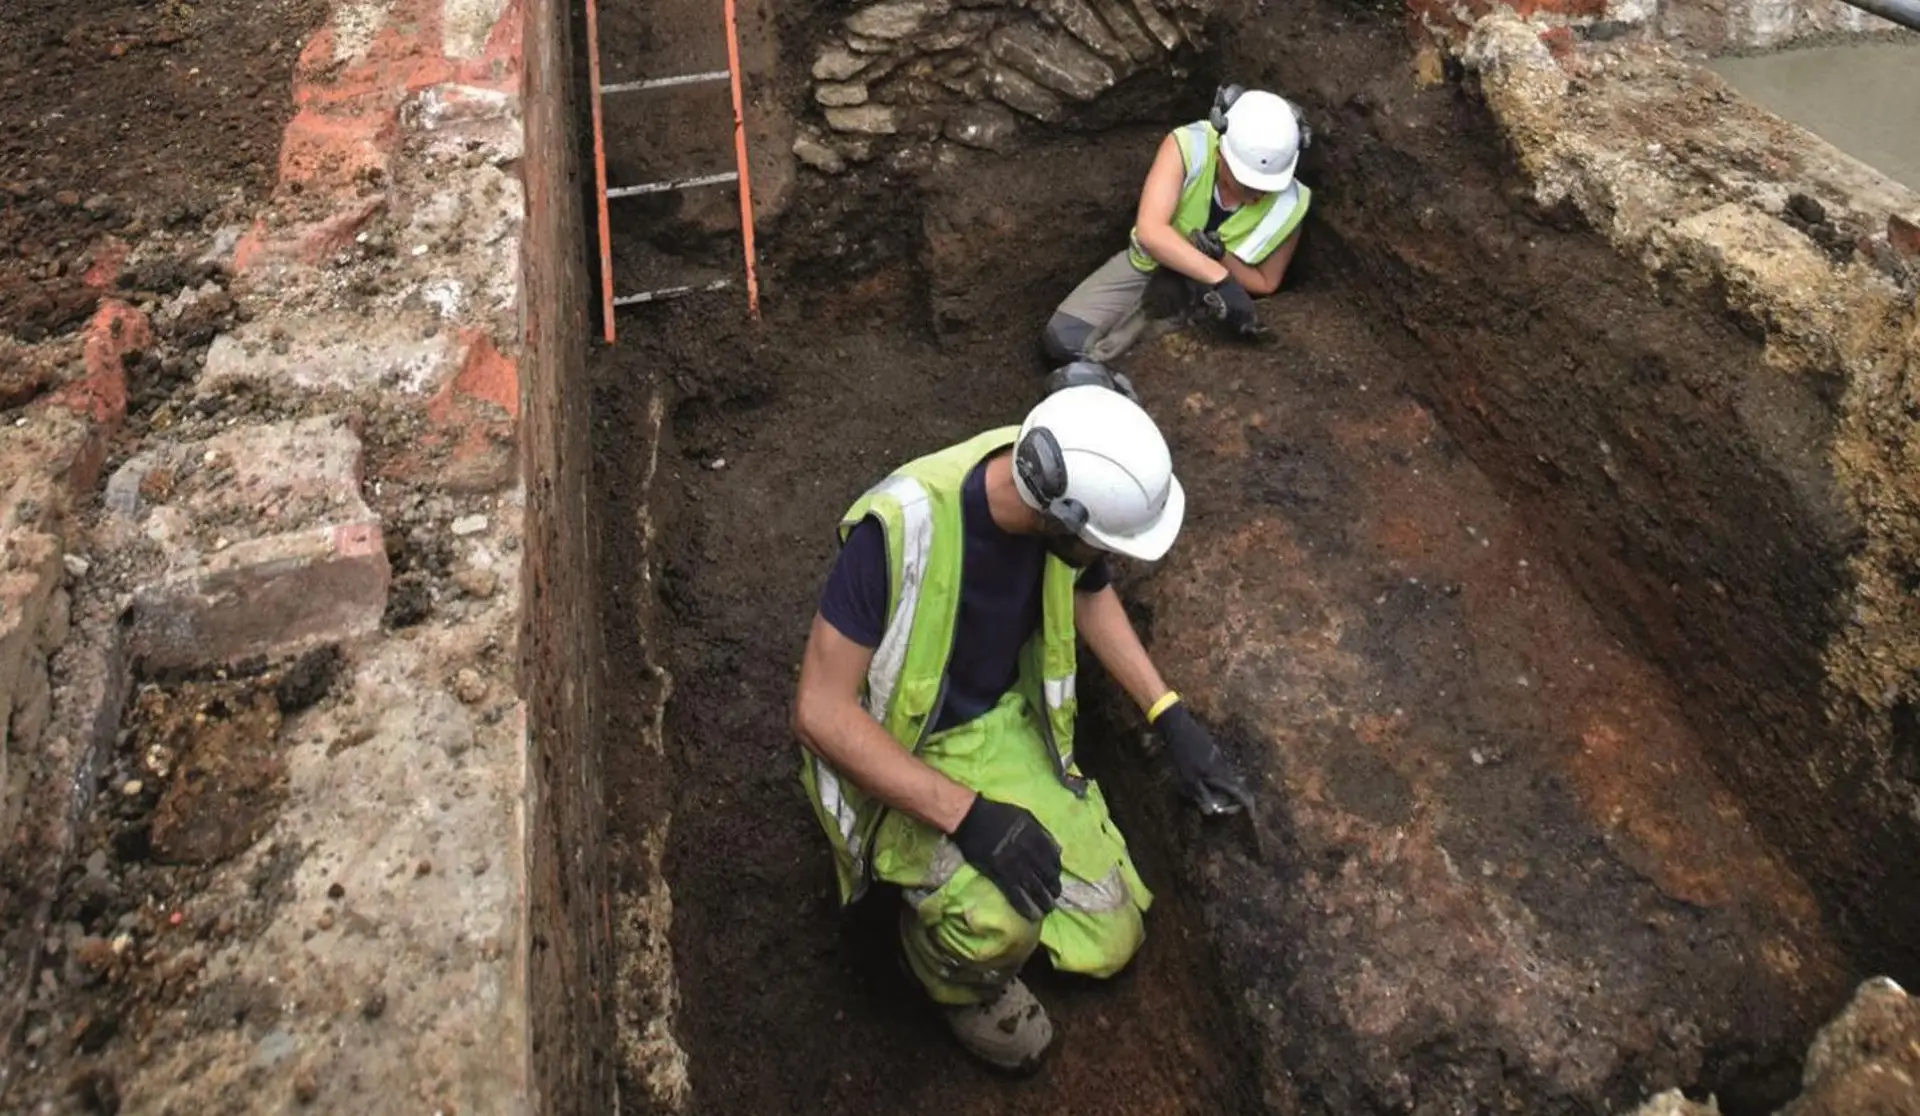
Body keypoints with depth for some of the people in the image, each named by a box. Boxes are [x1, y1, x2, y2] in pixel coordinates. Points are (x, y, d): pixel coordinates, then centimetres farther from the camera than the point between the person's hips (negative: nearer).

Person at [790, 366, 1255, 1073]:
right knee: (997, 923, -33)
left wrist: (1170, 717, 1)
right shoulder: (903, 526, -35)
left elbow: (1090, 594, 7)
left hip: (1002, 727, 6)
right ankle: (952, 973, 3)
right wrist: (967, 816, -34)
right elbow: (819, 712, -30)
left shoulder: (1059, 486, -16)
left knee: (1107, 944, 6)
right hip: (897, 757, -5)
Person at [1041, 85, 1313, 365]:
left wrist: (1221, 257, -30)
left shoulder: (1289, 206, -24)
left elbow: (1265, 283, -9)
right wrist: (1220, 278, -49)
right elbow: (1150, 231, -40)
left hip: (1200, 296, 1)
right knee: (1063, 340, -17)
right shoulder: (1187, 147, -29)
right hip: (1148, 262, -1)